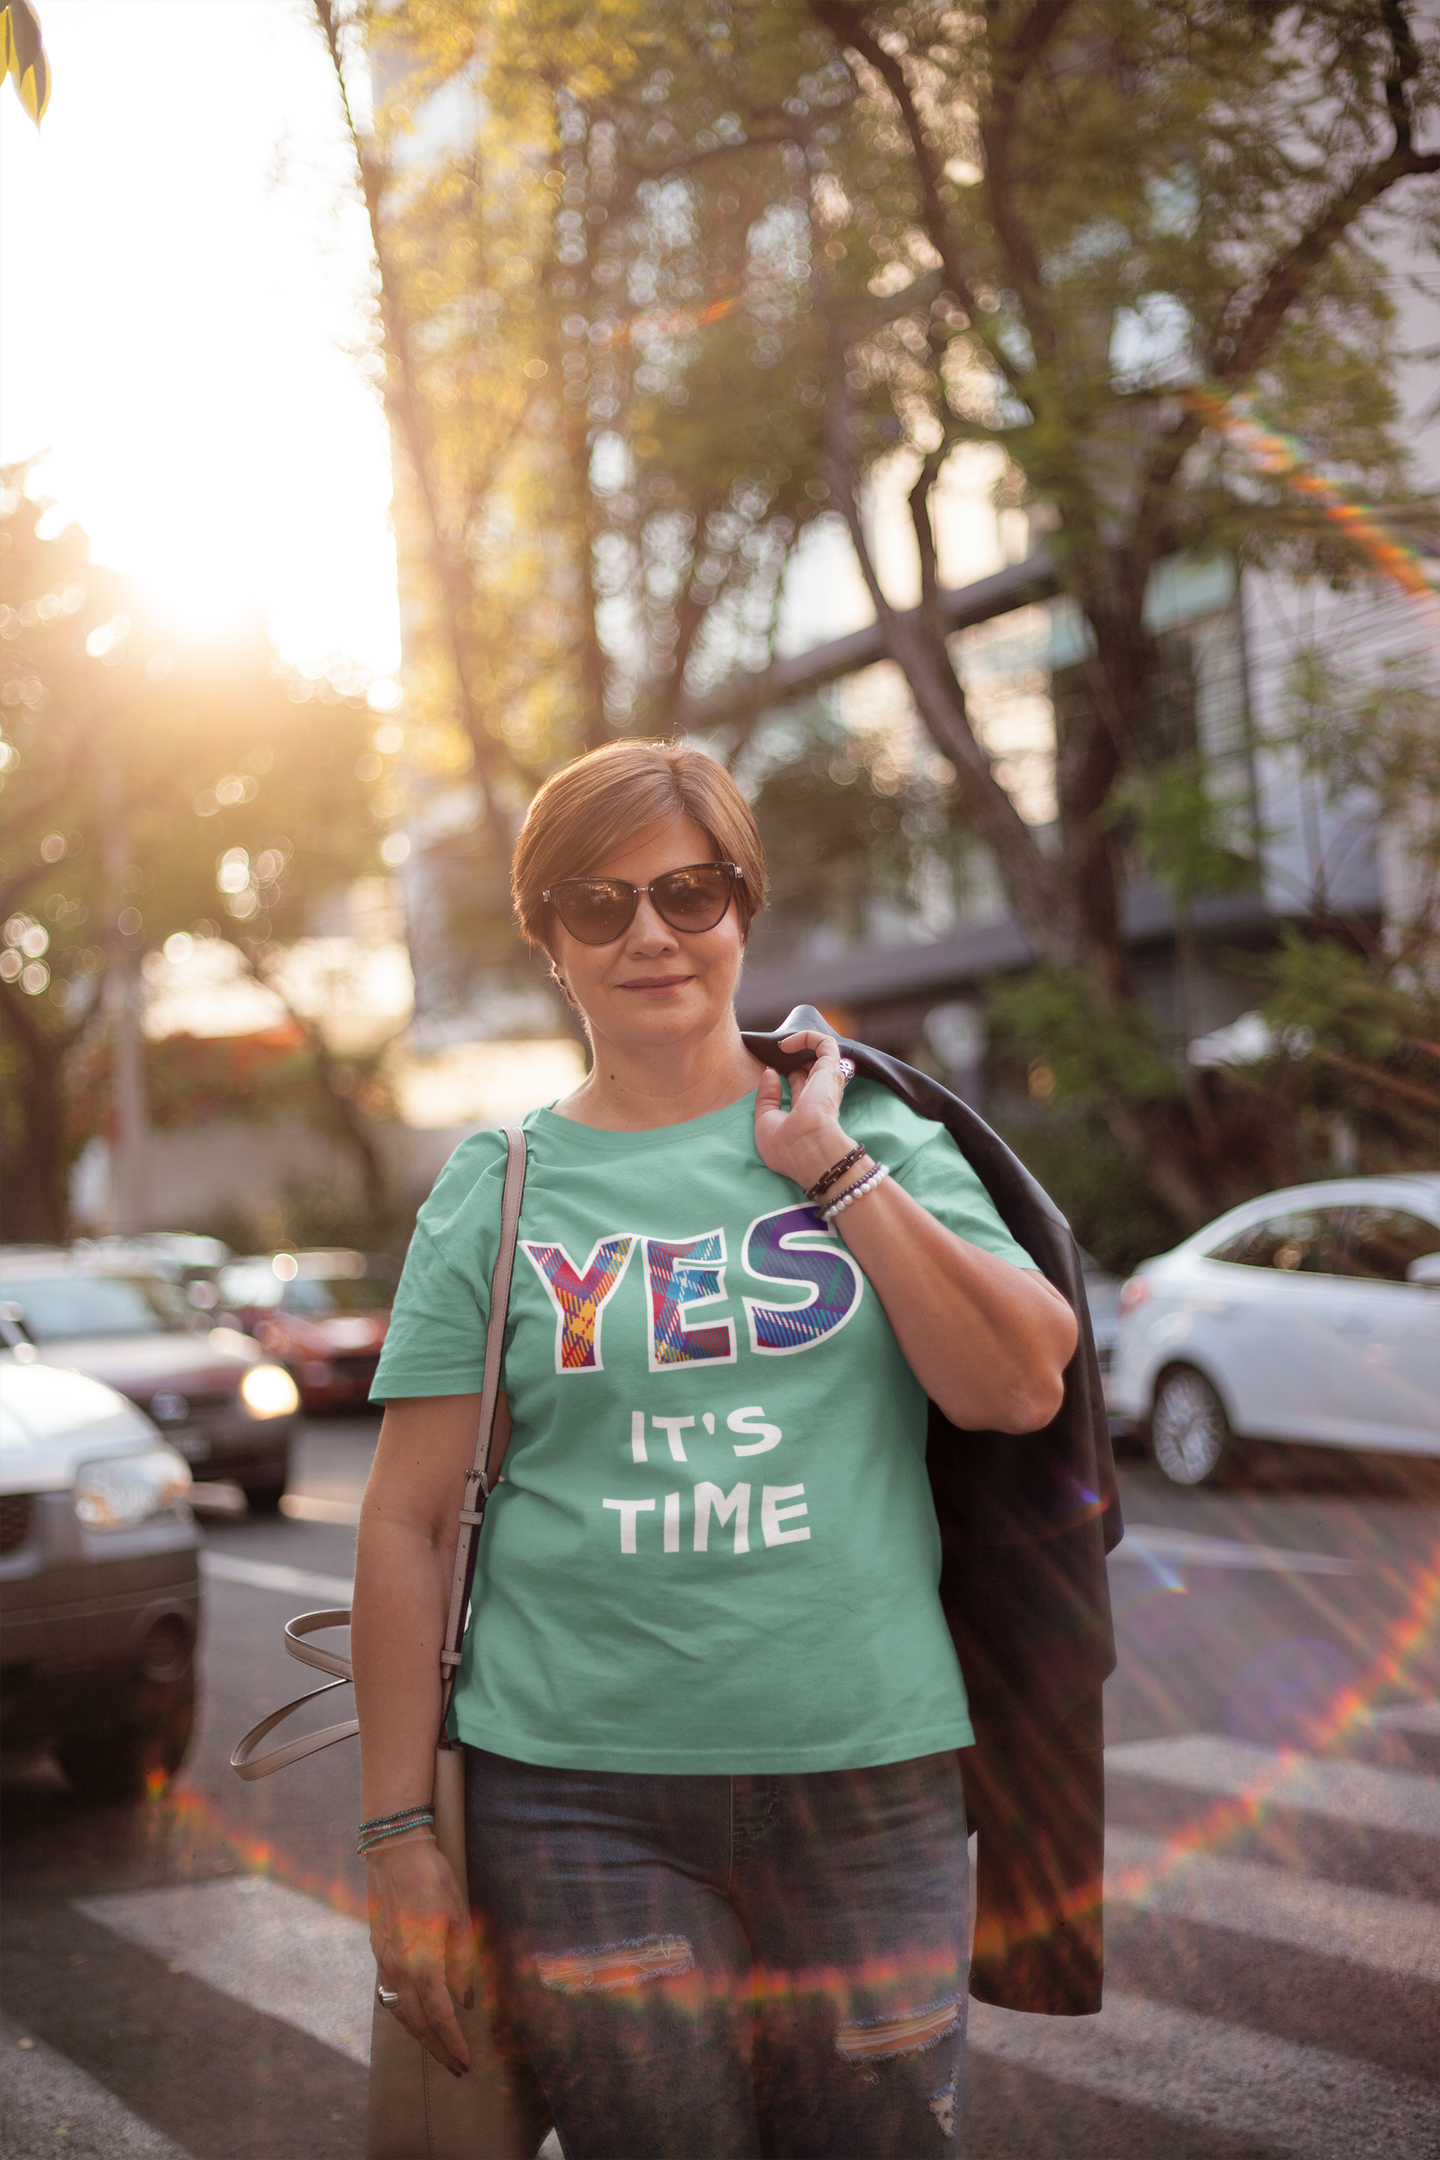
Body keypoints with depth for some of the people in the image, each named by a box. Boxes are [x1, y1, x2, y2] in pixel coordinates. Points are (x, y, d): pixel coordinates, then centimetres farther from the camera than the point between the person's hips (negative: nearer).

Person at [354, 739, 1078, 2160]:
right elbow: (408, 1522, 2)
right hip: (577, 1797, 0)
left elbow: (1018, 1389, -7)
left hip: (868, 1777, 1)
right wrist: (399, 1831, -2)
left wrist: (829, 1166, -8)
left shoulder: (876, 1138, 7)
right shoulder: (498, 1188, 4)